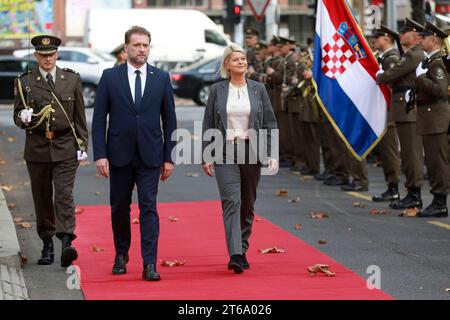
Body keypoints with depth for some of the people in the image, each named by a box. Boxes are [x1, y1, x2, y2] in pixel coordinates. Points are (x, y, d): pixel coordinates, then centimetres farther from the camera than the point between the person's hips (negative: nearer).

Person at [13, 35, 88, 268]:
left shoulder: (72, 79, 6)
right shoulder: (25, 82, 4)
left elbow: (80, 116, 9)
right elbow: (17, 116, 6)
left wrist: (82, 145, 4)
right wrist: (24, 118, -18)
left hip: (65, 148, -1)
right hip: (37, 149, 1)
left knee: (64, 195, -13)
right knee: (42, 198, 7)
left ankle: (66, 243, -22)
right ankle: (47, 246, 18)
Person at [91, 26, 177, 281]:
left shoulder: (162, 78, 4)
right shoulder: (110, 77, 2)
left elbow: (169, 120, 6)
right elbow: (99, 119, 0)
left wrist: (169, 157, 2)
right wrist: (100, 155, -8)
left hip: (150, 155, -1)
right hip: (119, 154, 1)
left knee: (149, 207, -7)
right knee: (120, 207, 10)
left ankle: (150, 264, -9)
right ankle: (121, 255, 28)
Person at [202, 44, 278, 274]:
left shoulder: (258, 89, 5)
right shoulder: (217, 90, 3)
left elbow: (270, 123, 5)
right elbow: (208, 125, 5)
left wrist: (272, 154, -4)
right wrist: (206, 156, 0)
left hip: (251, 151, 2)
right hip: (225, 153, -2)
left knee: (248, 204, 8)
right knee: (231, 201, -14)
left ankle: (242, 250, 22)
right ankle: (235, 255, -20)